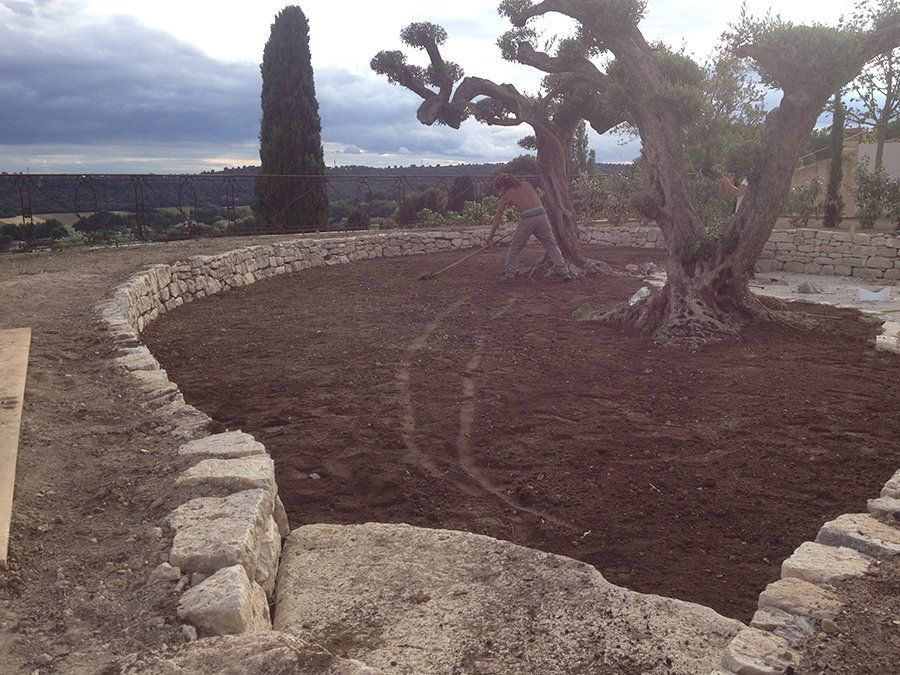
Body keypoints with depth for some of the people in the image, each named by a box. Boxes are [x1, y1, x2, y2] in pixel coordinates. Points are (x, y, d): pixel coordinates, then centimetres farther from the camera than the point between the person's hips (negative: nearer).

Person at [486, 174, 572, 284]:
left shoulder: (506, 196, 8)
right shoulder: (525, 184, 16)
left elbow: (497, 218, 13)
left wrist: (490, 237, 19)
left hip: (527, 219, -3)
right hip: (541, 214, 3)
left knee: (514, 247, 13)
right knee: (551, 245, 11)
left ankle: (509, 275, 13)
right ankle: (563, 272, 7)